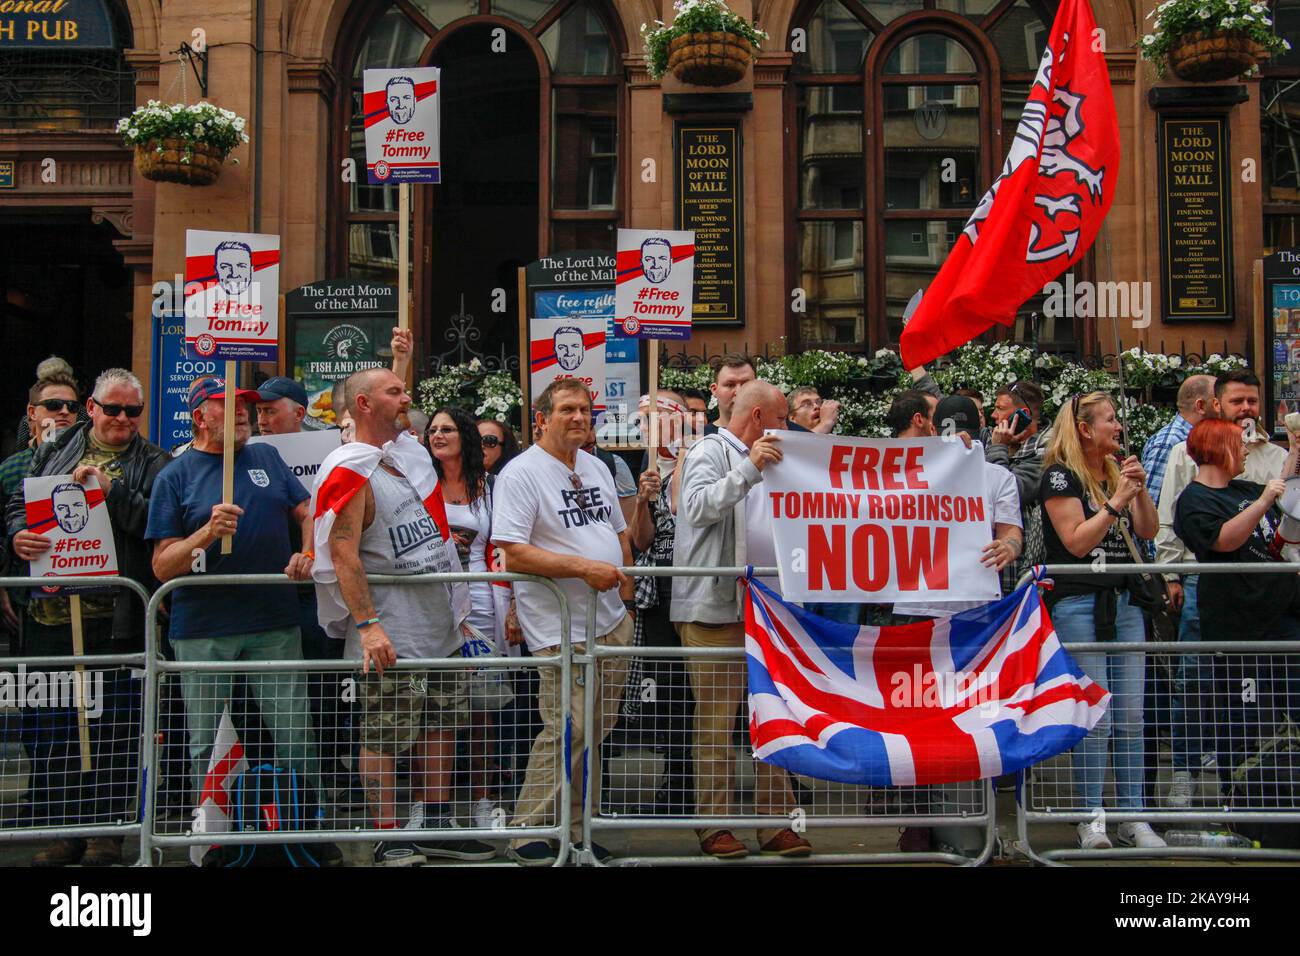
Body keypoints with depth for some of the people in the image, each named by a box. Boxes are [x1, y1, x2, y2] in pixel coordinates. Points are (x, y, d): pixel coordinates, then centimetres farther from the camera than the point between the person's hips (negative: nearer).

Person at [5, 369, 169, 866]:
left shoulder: (153, 462, 5)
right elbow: (18, 505, 15)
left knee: (112, 725, 2)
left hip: (116, 617, -3)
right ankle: (62, 829, 17)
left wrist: (108, 488, -15)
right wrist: (19, 535, -6)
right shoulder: (54, 451, 14)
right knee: (51, 722, 6)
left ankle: (107, 828, 13)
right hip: (51, 614, 3)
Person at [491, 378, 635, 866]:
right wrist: (583, 567, -22)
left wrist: (624, 592, 13)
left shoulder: (597, 468, 15)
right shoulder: (521, 473, -10)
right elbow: (512, 552, -18)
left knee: (593, 733, 11)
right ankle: (529, 835, 3)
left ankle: (576, 830, 21)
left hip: (613, 623, 8)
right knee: (567, 732, -10)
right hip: (562, 631, -7)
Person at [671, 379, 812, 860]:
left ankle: (775, 822, 9)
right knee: (716, 721, -4)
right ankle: (715, 826, 1)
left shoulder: (765, 461, 23)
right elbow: (697, 508, -19)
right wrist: (749, 469, -24)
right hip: (715, 608, -7)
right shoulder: (710, 452, -2)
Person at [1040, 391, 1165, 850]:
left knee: (1131, 715, 6)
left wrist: (1139, 488, -1)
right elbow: (1077, 541, -14)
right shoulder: (1061, 476, -6)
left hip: (1123, 602, 7)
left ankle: (1132, 816, 11)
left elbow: (1148, 531, 13)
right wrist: (1118, 500, -15)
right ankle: (1091, 818, 1)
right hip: (1078, 603, -7)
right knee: (1095, 716, -7)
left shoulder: (1117, 472, 16)